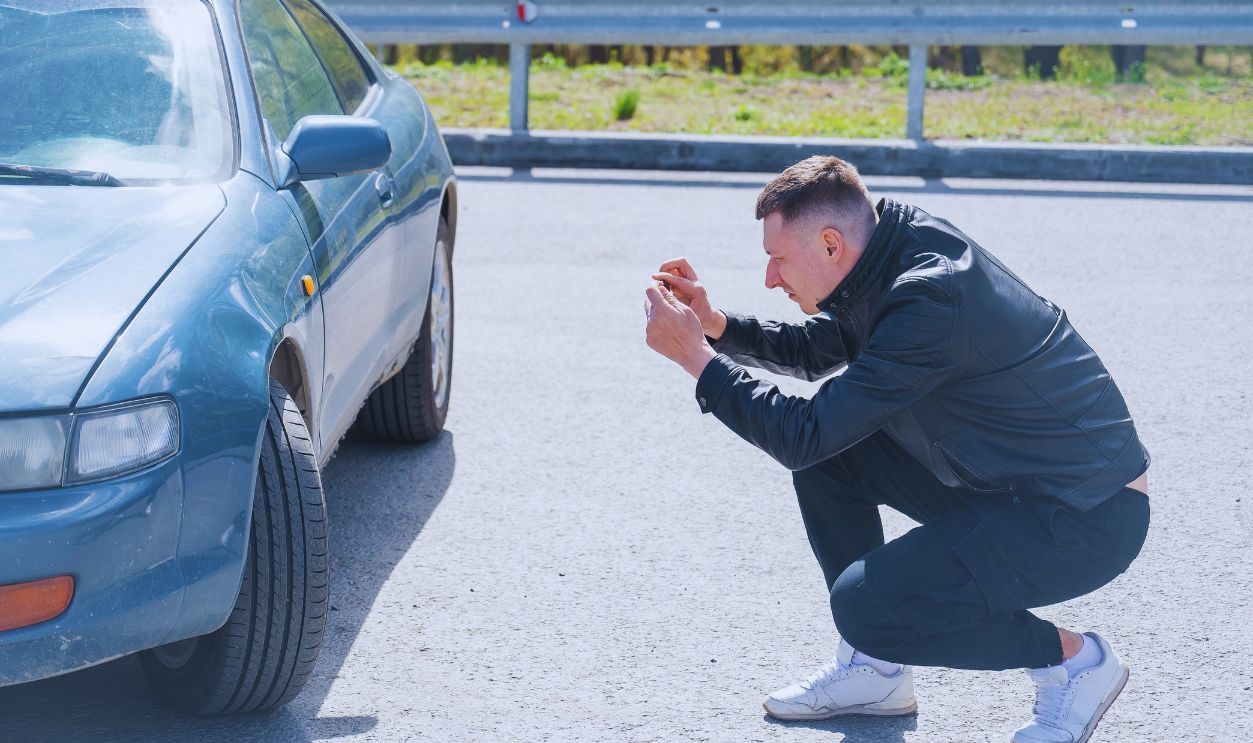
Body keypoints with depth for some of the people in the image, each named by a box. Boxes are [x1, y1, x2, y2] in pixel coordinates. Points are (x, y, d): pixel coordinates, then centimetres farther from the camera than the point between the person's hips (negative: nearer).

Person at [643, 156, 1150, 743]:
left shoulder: (931, 301, -28)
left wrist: (695, 356, -18)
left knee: (867, 606, -21)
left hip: (1090, 516, -9)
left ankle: (1074, 661, 0)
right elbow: (814, 349, 18)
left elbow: (803, 436, -26)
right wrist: (714, 324, 4)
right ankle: (875, 668, 14)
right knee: (829, 452, 5)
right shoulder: (894, 256, 0)